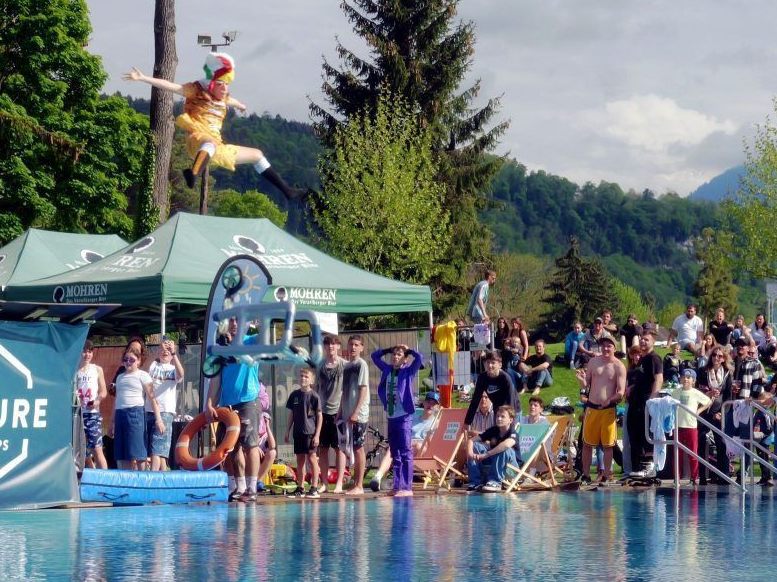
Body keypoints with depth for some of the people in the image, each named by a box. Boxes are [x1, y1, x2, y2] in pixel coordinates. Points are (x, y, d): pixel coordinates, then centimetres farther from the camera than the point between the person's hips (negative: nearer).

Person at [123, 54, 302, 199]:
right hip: (198, 140, -8)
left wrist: (239, 105, 69)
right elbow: (171, 86, -14)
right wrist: (143, 78, -25)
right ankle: (193, 174, -76)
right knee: (210, 143, -45)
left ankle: (286, 190, 26)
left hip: (217, 148, 8)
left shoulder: (223, 97, 19)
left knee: (257, 155, 19)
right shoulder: (197, 91, -3)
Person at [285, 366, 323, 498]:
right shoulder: (294, 395, 8)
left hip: (310, 432, -5)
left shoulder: (314, 396, -6)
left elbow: (319, 416, -5)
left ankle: (314, 488, -2)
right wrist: (287, 432, 13)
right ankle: (300, 488, 14)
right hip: (298, 432, 5)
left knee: (311, 458, -5)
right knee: (300, 459, 9)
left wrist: (317, 434, -9)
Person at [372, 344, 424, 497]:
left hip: (404, 417, -6)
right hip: (391, 416, 6)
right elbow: (375, 356, 25)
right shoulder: (387, 369, 13)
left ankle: (407, 487, -9)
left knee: (405, 453, -7)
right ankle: (397, 486, 10)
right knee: (395, 454, 8)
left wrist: (408, 350, -2)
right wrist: (389, 349, 14)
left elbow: (419, 358, -18)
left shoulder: (408, 371, -2)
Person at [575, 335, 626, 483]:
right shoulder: (593, 362, 7)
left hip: (608, 409, -3)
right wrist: (581, 380, -11)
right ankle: (586, 475, 14)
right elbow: (585, 385, 12)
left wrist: (610, 400, -28)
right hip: (592, 407, 3)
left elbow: (621, 392, -10)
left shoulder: (619, 367, -4)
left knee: (608, 444, 2)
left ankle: (606, 476, 8)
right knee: (587, 443, 7)